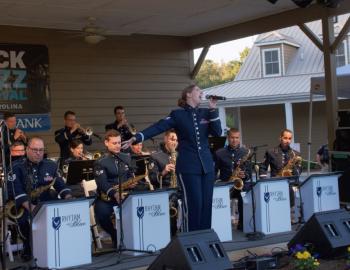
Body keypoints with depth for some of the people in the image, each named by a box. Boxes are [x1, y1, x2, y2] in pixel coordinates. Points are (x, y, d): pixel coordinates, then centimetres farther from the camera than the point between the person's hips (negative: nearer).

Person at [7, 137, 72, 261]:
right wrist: (30, 206, -32)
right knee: (26, 218, -35)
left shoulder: (51, 165, 10)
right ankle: (28, 248, -5)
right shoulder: (16, 167, -4)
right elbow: (16, 190, -17)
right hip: (24, 206, -3)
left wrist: (68, 198, -13)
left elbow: (60, 185, 9)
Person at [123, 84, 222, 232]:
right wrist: (137, 137, -21)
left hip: (206, 165, 5)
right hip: (188, 166, -5)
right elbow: (158, 127, -11)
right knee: (193, 204, -6)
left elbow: (217, 132, 0)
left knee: (206, 203, 7)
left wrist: (213, 110, -8)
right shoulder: (178, 114, -2)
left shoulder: (205, 113, 10)